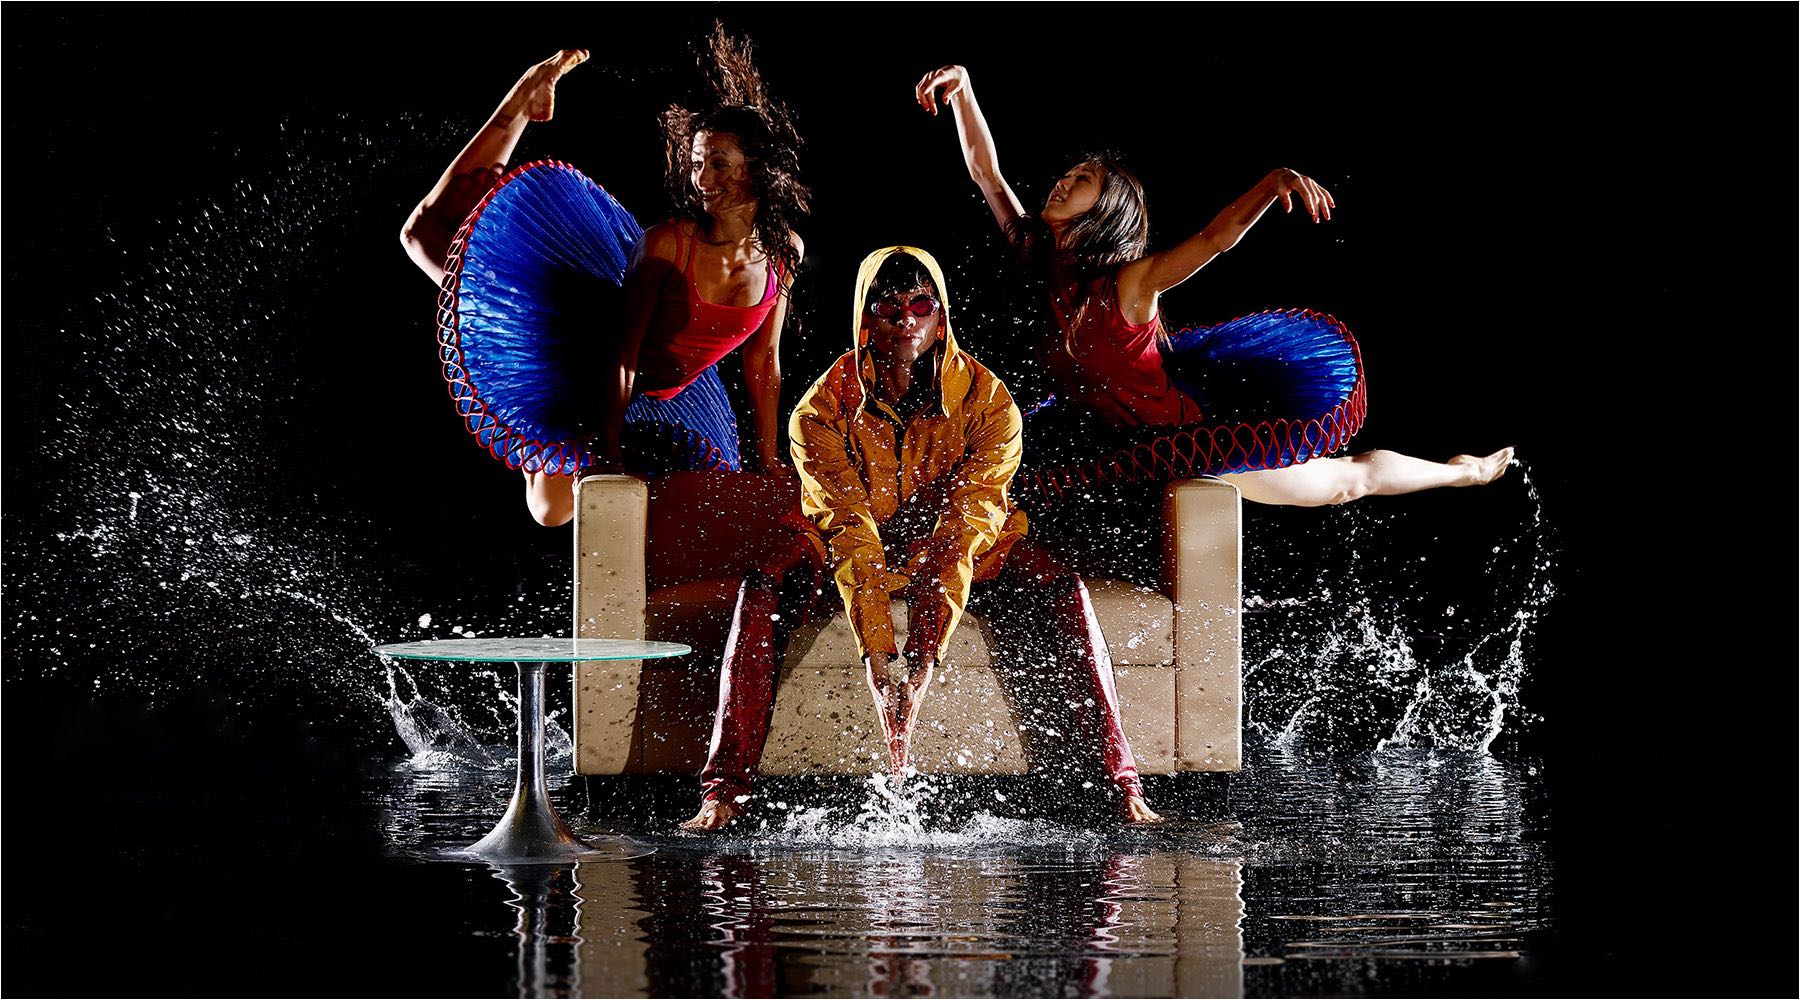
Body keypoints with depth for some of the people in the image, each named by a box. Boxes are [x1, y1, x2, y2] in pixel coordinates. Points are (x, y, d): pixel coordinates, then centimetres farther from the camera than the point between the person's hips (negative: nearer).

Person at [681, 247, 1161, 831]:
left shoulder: (989, 404, -22)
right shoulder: (821, 412, -21)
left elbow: (959, 536, -28)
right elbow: (852, 540, -27)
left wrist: (924, 654, -38)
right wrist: (877, 654, -38)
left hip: (966, 547, 0)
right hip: (848, 544, 0)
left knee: (1062, 588, -26)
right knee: (763, 589, -29)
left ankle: (1122, 782, -25)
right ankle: (725, 790, -30)